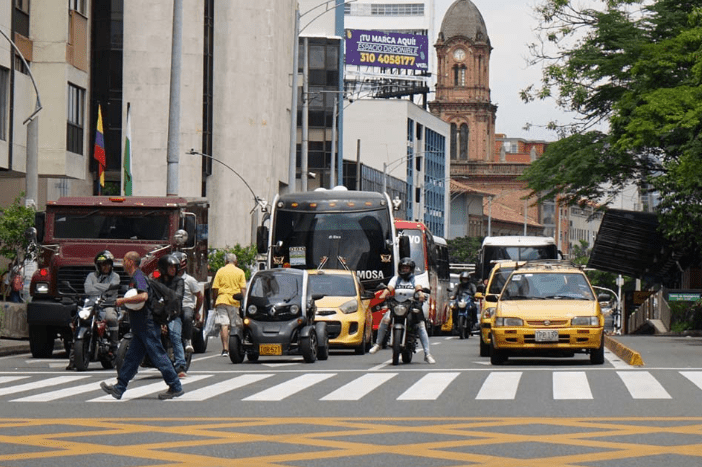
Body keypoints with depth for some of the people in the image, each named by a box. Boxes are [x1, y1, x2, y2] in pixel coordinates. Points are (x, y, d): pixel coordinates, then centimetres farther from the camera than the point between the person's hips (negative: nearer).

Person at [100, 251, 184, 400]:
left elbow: (143, 296, -30)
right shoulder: (135, 277, 18)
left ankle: (175, 387, -3)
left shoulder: (138, 277, -14)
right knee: (132, 357, 10)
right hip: (141, 328, 10)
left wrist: (123, 300, -22)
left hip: (147, 325, -10)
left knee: (158, 356, -7)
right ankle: (119, 388, 12)